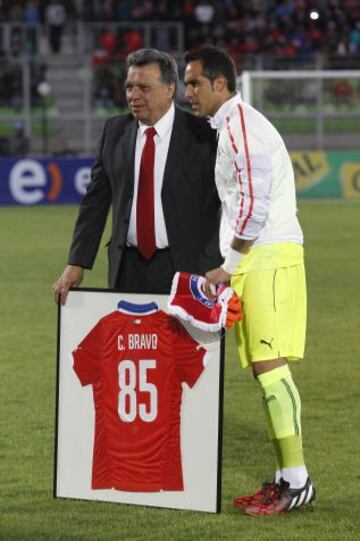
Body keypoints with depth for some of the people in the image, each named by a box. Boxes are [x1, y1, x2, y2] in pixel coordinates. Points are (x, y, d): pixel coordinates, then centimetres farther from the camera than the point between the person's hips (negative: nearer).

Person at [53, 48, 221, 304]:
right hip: (129, 268, 3)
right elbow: (95, 201, 10)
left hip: (185, 266, -3)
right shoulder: (115, 130, 8)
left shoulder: (202, 135, -5)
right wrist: (77, 264, 5)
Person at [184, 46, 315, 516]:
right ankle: (287, 477, 10)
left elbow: (254, 202, -19)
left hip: (267, 258, -10)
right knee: (265, 368, 8)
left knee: (270, 364, -12)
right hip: (254, 260, 10)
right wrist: (229, 264, 19)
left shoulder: (240, 124, -12)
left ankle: (297, 480, -13)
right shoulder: (230, 125, 21)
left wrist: (228, 266, -14)